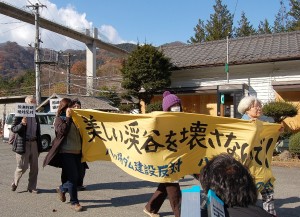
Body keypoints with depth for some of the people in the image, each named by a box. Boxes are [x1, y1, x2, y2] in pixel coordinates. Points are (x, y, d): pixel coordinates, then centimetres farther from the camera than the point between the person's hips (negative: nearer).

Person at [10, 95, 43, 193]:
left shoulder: (35, 116, 14)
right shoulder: (20, 115, -5)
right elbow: (13, 129, -8)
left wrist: (39, 145, 14)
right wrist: (22, 124, -27)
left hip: (34, 144, 6)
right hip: (23, 144, -6)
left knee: (34, 168, 6)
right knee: (22, 167, 0)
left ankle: (31, 187, 17)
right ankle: (15, 183, 27)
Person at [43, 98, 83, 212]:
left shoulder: (73, 118, 17)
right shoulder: (59, 119, -1)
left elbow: (79, 132, 22)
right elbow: (62, 131, -19)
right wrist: (68, 118, -17)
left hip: (76, 151, 7)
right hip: (66, 152, -7)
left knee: (77, 176, 10)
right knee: (73, 177, -6)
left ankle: (62, 189, 35)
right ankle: (74, 202, 6)